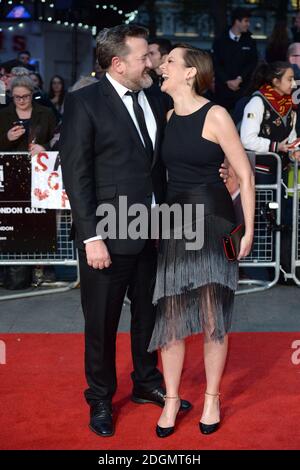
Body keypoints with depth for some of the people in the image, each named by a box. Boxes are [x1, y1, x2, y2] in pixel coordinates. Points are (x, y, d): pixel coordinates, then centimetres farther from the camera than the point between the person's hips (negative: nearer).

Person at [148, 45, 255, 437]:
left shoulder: (215, 116, -8)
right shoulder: (168, 117, 9)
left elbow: (245, 174, -6)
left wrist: (248, 229, -9)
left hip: (213, 221, -5)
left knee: (212, 318, 3)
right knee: (170, 317, 5)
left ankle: (212, 398, 21)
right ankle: (172, 399, 20)